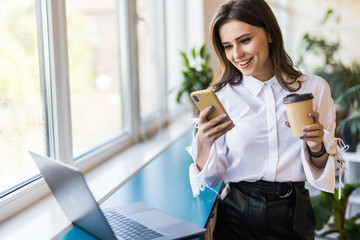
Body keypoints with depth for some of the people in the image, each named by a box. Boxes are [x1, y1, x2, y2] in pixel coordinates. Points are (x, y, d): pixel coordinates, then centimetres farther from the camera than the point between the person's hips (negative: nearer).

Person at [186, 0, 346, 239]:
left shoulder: (315, 88, -2)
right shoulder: (220, 96, -5)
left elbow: (322, 173, 4)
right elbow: (211, 179, -5)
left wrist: (316, 148, -17)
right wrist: (203, 143, -24)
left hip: (294, 217, 1)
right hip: (237, 216, -1)